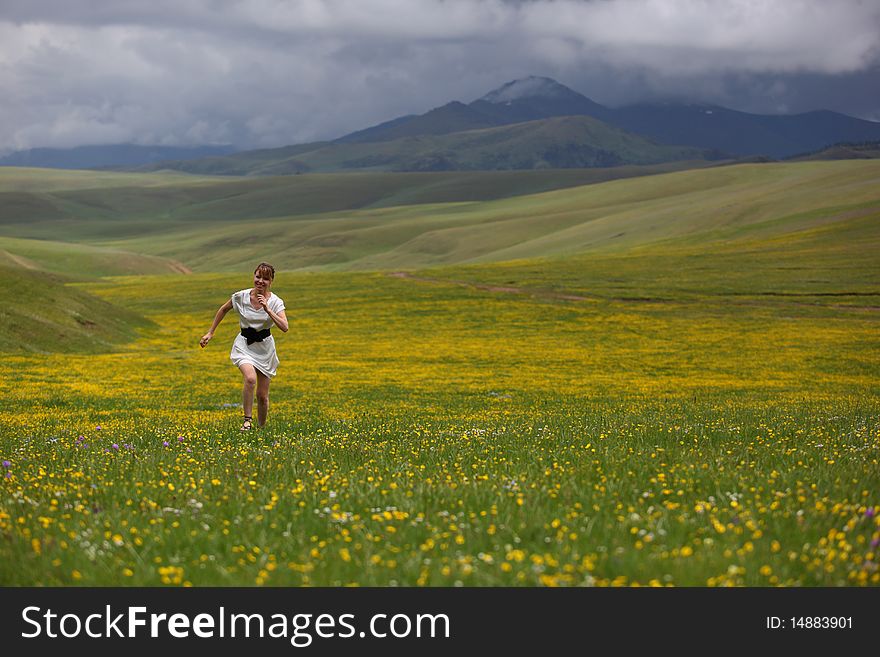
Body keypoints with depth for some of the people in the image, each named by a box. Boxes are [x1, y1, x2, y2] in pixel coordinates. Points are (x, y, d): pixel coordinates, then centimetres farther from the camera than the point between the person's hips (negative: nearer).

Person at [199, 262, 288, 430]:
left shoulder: (275, 302, -13)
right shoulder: (241, 296, -11)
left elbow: (284, 327, -27)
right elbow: (223, 310, 8)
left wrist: (267, 309, -33)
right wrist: (210, 333, 10)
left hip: (264, 347, 1)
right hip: (244, 345, -1)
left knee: (262, 395, 5)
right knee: (250, 378, -30)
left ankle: (262, 428, 26)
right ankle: (247, 420, -18)